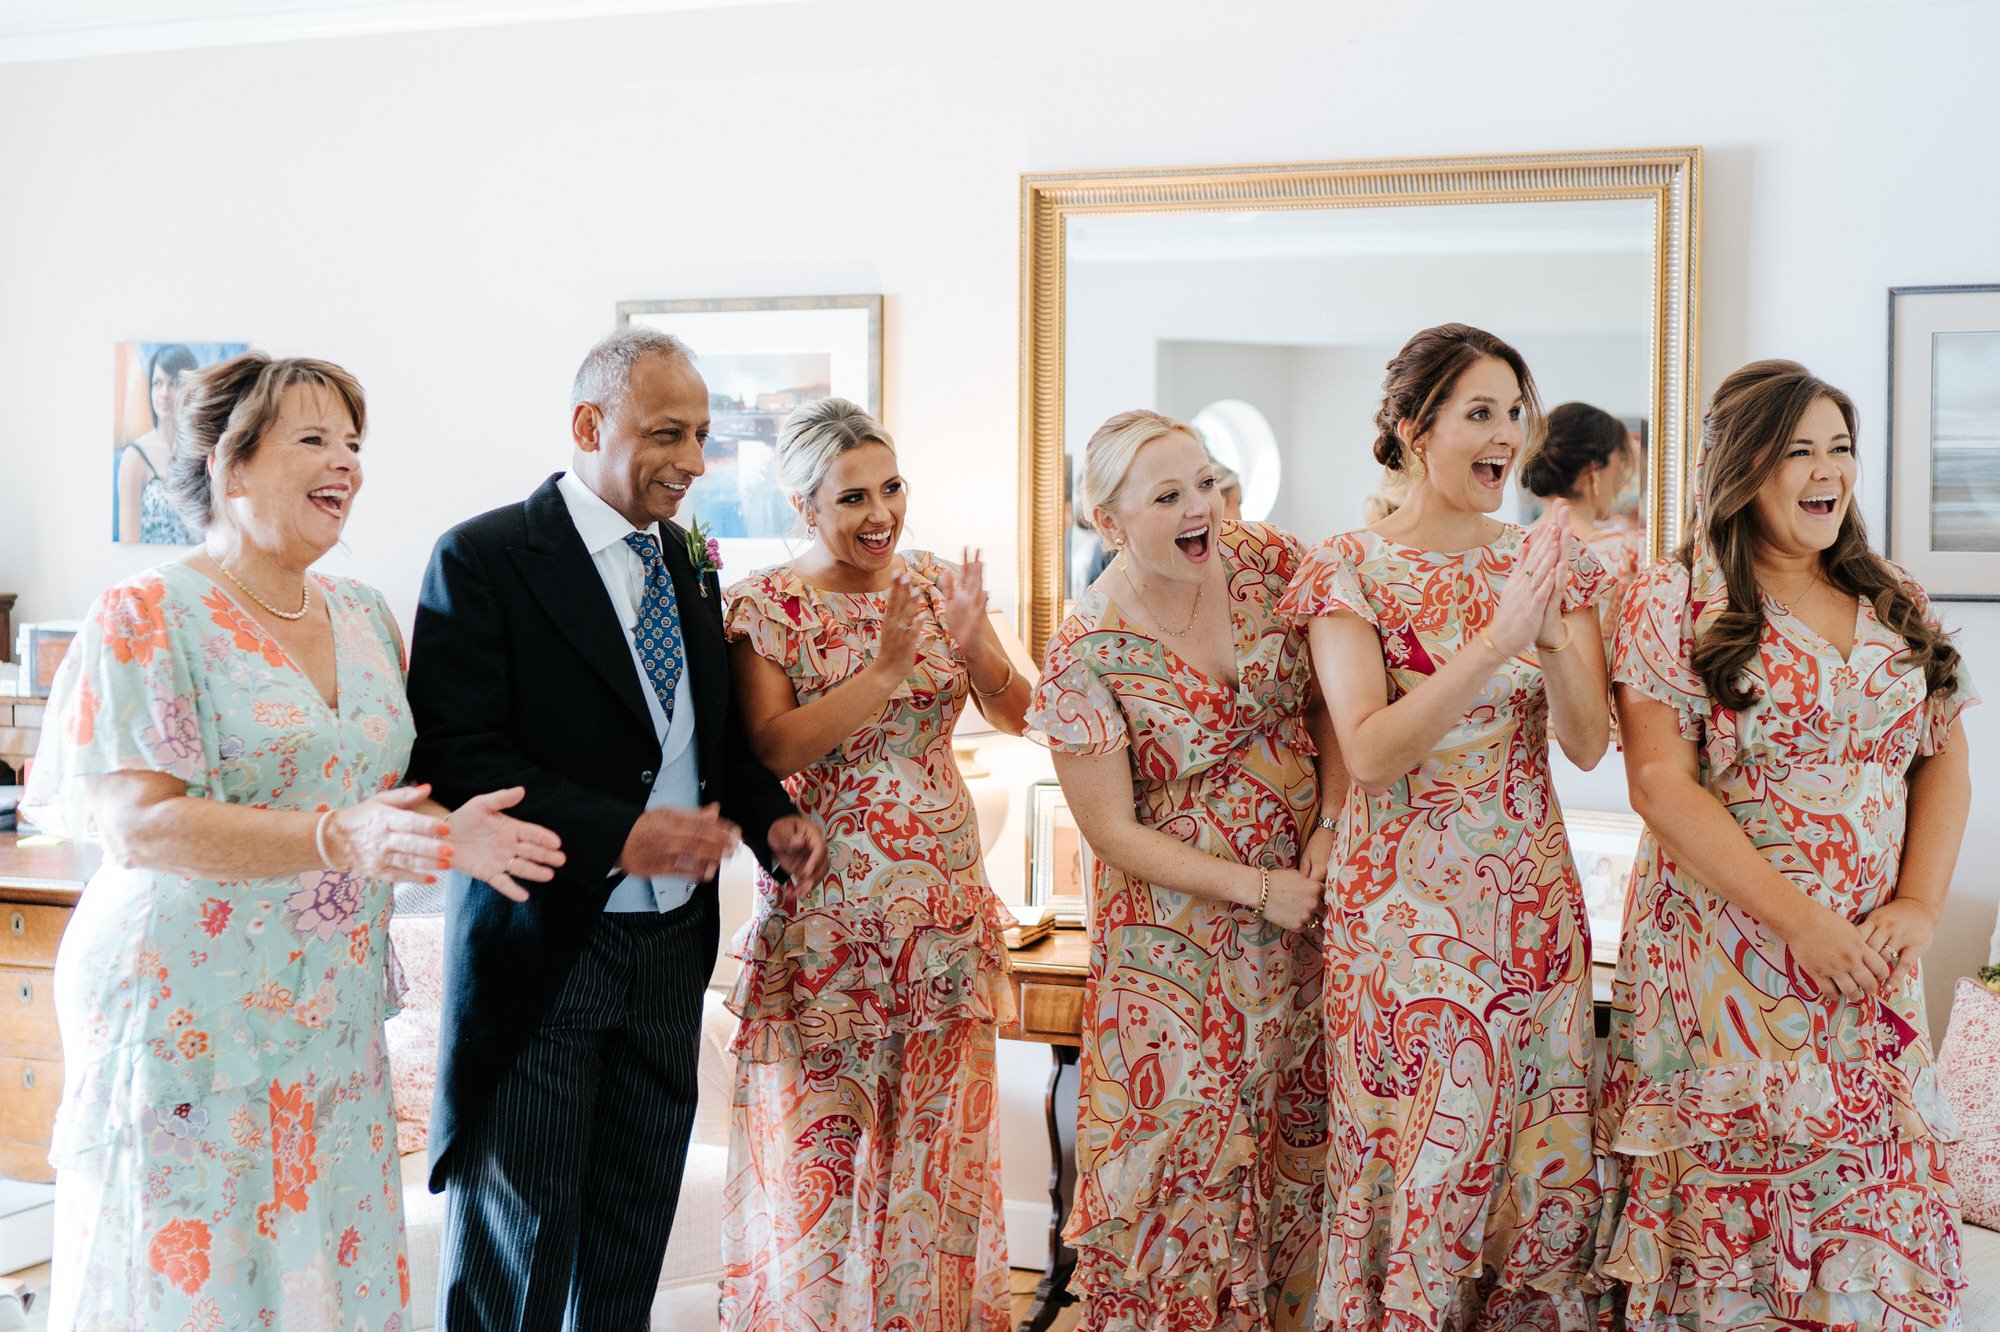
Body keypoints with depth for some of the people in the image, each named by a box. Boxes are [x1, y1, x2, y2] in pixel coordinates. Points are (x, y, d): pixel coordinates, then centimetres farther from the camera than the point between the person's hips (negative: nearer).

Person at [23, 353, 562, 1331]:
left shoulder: (363, 616, 11)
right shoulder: (150, 616, -9)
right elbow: (136, 826, -18)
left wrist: (447, 833, -5)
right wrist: (343, 838, -28)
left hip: (333, 1022, 6)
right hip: (190, 1020, -6)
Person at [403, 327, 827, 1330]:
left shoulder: (690, 562, 12)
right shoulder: (482, 560, -10)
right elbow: (455, 759, -17)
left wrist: (770, 818, 1)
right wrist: (618, 835, -25)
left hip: (672, 946, 6)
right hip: (543, 947, -6)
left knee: (635, 1232, 14)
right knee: (517, 1242, 1)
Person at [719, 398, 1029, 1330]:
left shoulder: (937, 583, 6)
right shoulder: (766, 605, -5)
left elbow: (1018, 715, 3)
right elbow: (773, 748, -17)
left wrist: (971, 648, -16)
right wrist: (888, 667, -23)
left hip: (944, 900, 4)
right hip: (825, 916, -3)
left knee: (938, 1140, 9)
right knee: (816, 1147, 2)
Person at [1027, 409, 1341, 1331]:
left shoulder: (1271, 563, -6)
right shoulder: (1086, 656, -16)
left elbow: (1332, 703, 4)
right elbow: (1115, 833, -12)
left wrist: (1329, 835, -8)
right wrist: (1258, 889, -14)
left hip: (1305, 900, 4)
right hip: (1179, 930, -4)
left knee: (1297, 1142, 11)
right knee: (1187, 1154, 0)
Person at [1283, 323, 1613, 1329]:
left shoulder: (1546, 560, 6)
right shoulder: (1350, 568, -6)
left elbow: (1588, 744, -1)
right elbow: (1370, 752, -17)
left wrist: (1552, 639, -20)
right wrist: (1497, 640, -25)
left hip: (1533, 897, 4)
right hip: (1404, 900, -3)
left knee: (1546, 1168, 8)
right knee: (1416, 1165, 2)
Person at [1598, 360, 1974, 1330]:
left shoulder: (1895, 604, 12)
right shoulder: (1674, 600, -5)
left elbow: (1944, 762, 13)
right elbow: (1661, 784, -12)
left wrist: (1919, 905, -4)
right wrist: (1800, 920, -16)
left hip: (1871, 960, 5)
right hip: (1728, 951, -4)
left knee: (1882, 1217, 6)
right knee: (1730, 1214, 0)